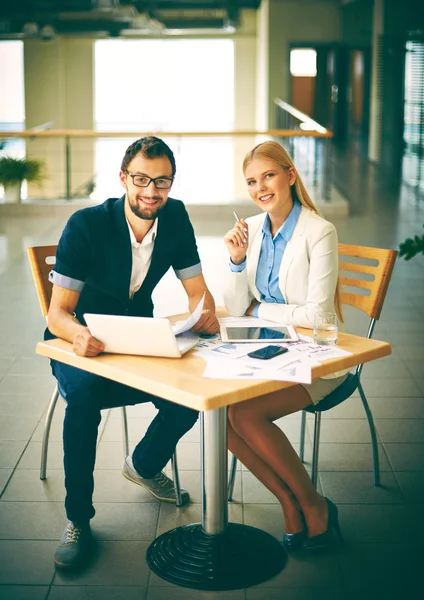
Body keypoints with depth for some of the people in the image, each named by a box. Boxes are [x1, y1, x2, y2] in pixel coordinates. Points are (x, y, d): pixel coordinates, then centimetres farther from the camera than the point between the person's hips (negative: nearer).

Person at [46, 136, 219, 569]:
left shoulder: (175, 217, -7)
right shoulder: (86, 225, -21)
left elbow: (197, 292, -4)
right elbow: (58, 313, -24)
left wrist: (205, 314, -29)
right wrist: (79, 335, -48)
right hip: (79, 342, -4)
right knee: (83, 393, -36)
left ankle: (144, 465, 11)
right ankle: (78, 519, -18)